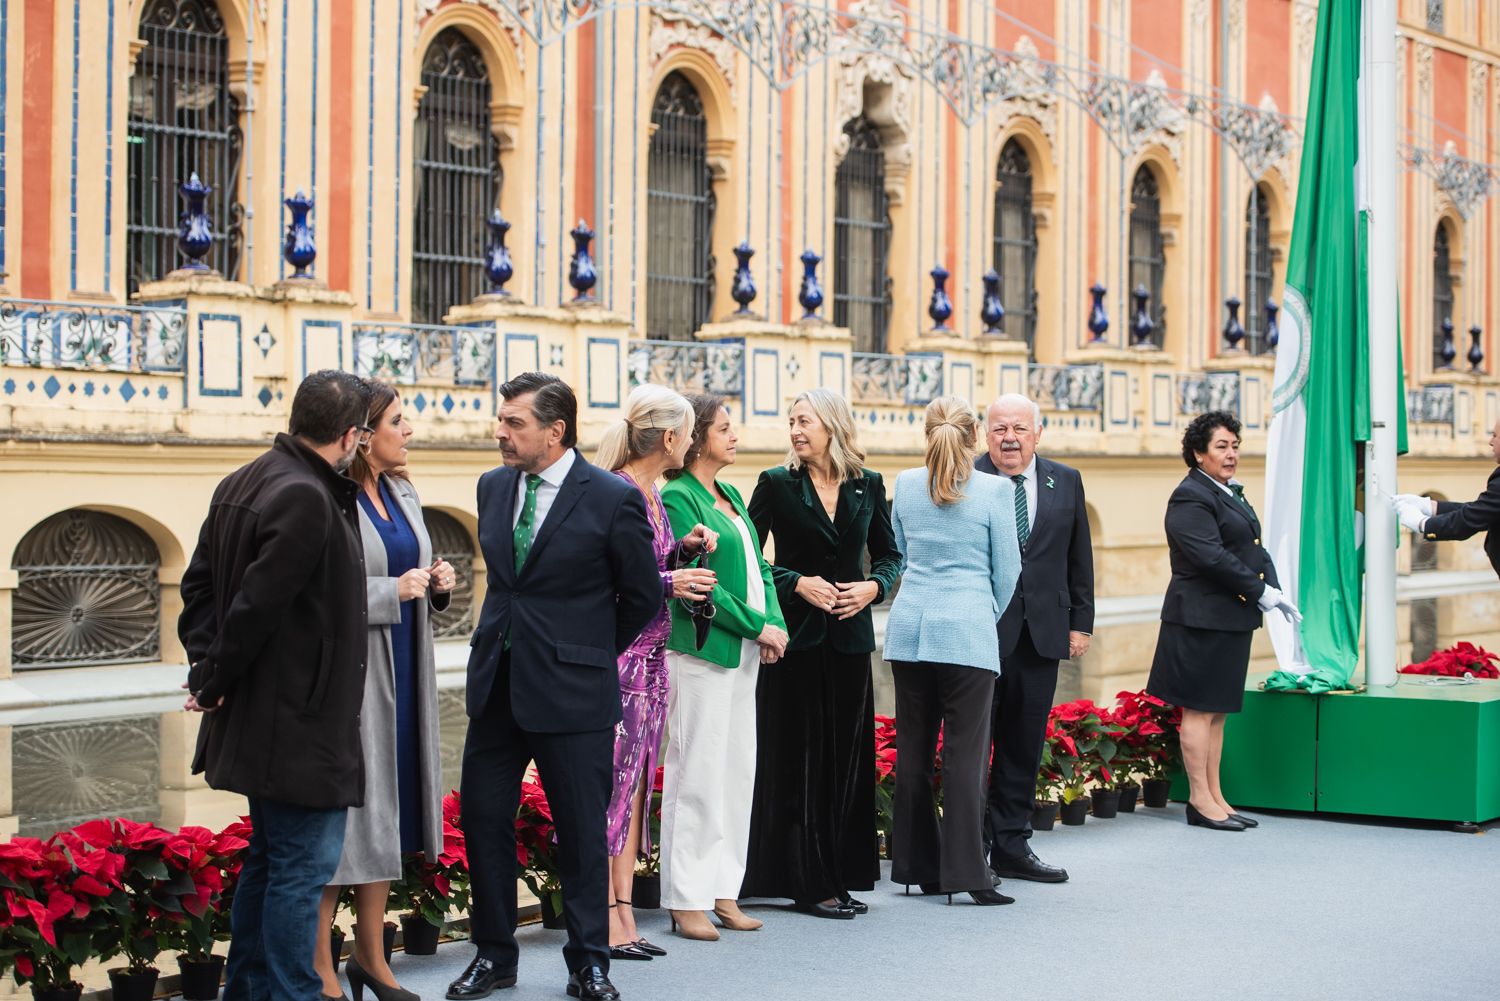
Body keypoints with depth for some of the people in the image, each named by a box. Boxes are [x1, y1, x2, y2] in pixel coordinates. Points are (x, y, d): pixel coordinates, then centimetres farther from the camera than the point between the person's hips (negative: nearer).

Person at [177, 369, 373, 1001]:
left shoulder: (242, 484, 10)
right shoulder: (307, 500, -21)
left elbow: (199, 586, 13)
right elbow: (256, 606, -23)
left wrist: (207, 673, 7)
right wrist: (217, 681, -10)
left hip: (260, 722, 10)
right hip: (300, 725, -10)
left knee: (271, 857, 20)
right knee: (303, 865, -3)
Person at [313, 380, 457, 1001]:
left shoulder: (401, 493, 13)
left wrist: (436, 584, 3)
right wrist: (393, 591, -19)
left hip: (400, 671, 8)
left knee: (387, 812, 13)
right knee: (341, 813, -3)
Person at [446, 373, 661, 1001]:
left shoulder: (613, 500, -10)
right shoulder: (493, 487, 7)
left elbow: (643, 597, -1)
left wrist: (588, 654, 7)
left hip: (570, 690, -5)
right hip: (496, 683, 5)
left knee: (582, 830, 4)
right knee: (482, 819, 7)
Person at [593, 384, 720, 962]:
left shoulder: (651, 495, 13)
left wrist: (685, 551, 5)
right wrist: (669, 584, -18)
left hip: (651, 655, 9)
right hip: (616, 655, -9)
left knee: (636, 780, 10)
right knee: (611, 781, -5)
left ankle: (624, 910, 14)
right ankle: (608, 920, 0)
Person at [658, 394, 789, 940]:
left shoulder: (730, 495, 16)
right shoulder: (677, 497, -10)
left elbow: (758, 567, 17)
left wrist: (775, 624, 0)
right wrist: (758, 626, -13)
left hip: (744, 652, 8)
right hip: (701, 652, -8)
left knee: (738, 771, 9)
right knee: (698, 773, -5)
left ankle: (722, 889, 17)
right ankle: (688, 900, 2)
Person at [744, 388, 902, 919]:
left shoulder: (868, 486, 7)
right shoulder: (777, 484, -1)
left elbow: (890, 554, 14)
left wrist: (873, 586, -6)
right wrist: (797, 583, -14)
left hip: (850, 634, 3)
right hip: (798, 635, -3)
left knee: (847, 756, 5)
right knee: (801, 756, -2)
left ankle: (840, 876, 13)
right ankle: (809, 883, 2)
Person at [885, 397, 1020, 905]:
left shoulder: (906, 484, 5)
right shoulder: (995, 490, -6)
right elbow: (1007, 569, 0)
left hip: (909, 627, 4)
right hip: (967, 631, -4)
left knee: (913, 750, 10)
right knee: (964, 754, -3)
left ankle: (917, 866, 16)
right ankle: (964, 872, -5)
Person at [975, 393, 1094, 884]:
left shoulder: (1066, 481, 9)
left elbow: (1079, 559, 13)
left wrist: (1081, 622, 9)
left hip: (1042, 633, 4)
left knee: (1025, 745, 10)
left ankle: (1012, 847, 19)